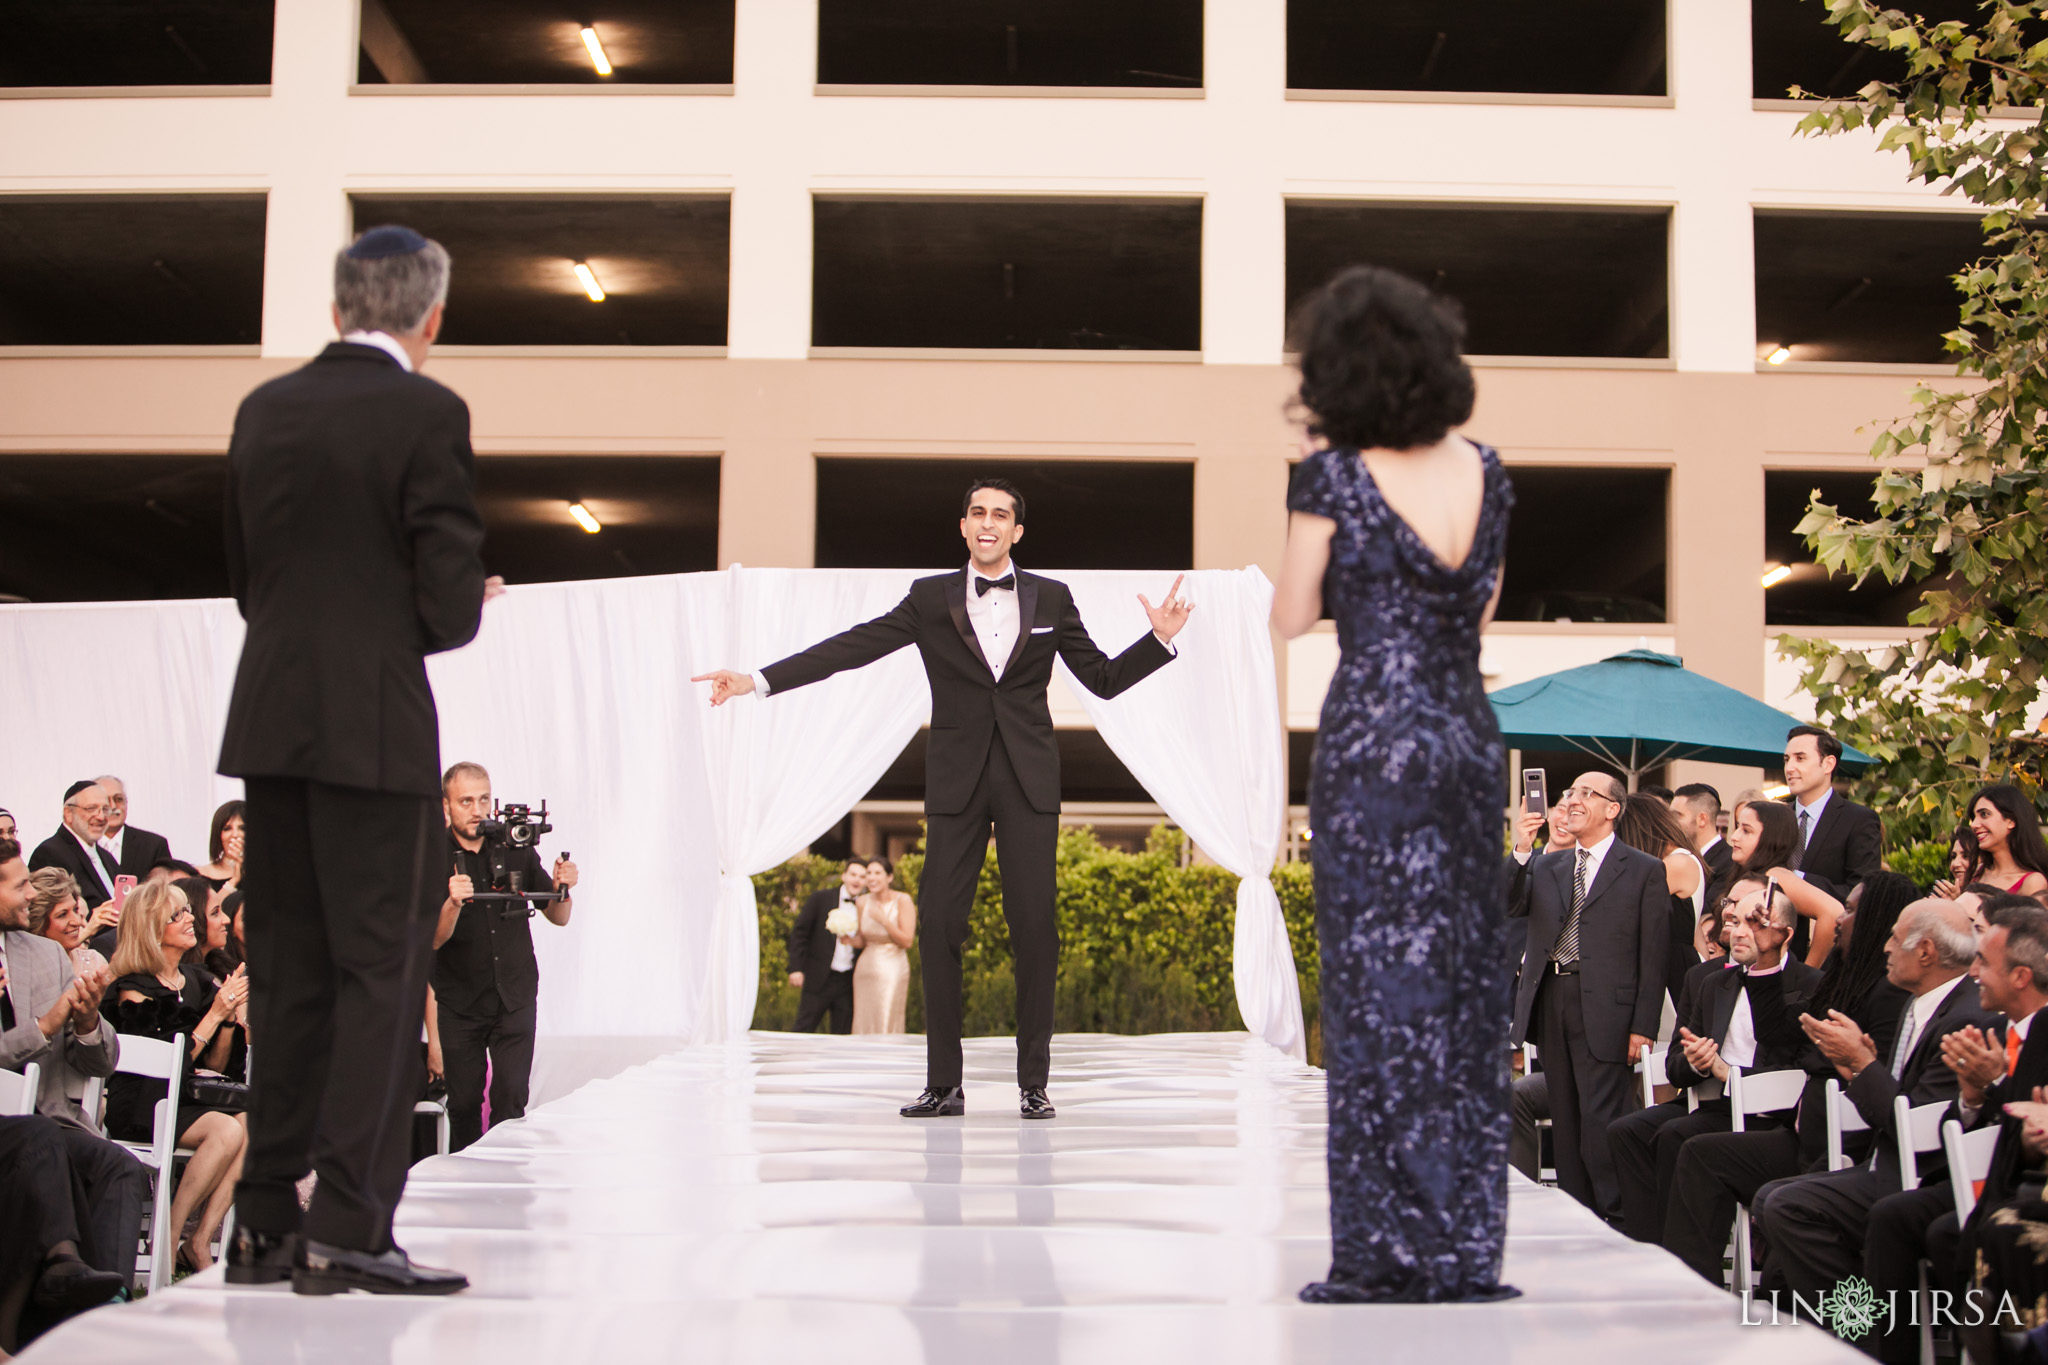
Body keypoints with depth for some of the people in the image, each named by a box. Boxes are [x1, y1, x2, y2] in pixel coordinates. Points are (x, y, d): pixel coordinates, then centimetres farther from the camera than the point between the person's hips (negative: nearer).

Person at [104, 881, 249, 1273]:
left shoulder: (198, 981, 14)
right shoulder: (134, 990, -5)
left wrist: (230, 1015, 0)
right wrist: (214, 1014, -14)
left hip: (192, 1099, 6)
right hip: (143, 1109, -6)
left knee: (253, 1122, -25)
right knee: (227, 1130, -31)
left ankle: (200, 1242, -23)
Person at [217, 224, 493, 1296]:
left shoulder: (264, 409, 10)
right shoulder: (427, 413, -10)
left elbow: (246, 579, 14)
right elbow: (450, 608, -12)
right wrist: (470, 606, 9)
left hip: (270, 721, 6)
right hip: (375, 727, -6)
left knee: (288, 975, 13)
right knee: (381, 972, -1)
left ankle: (266, 1219, 18)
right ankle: (349, 1227, -2)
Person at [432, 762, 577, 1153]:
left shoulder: (516, 849, 2)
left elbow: (559, 918, 9)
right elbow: (434, 940, -13)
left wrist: (561, 889, -12)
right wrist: (452, 904, -32)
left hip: (515, 998, 1)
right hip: (460, 1003, -1)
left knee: (511, 1101, -8)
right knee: (463, 1103, 2)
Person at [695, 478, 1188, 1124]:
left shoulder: (1051, 598, 8)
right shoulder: (931, 598, 6)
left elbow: (1103, 679, 10)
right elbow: (854, 646, -2)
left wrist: (1160, 639, -6)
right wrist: (757, 681, -10)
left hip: (1029, 779, 0)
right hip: (957, 780, 0)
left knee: (1034, 927, -2)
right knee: (938, 925, -4)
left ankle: (1033, 1083, 5)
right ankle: (943, 1084, 3)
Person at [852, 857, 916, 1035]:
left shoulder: (903, 901, -7)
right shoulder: (863, 902, 6)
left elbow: (907, 941, -10)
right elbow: (863, 942, 14)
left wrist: (884, 920, -19)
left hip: (892, 970, -4)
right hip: (866, 968, 4)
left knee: (887, 1027, -8)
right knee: (863, 1025, 2)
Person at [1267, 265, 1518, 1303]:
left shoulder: (1333, 476, -8)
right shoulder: (1484, 472, 6)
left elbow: (1291, 617, -1)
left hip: (1371, 740, -5)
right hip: (1468, 740, 5)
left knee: (1379, 985, 0)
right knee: (1465, 988, 9)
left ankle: (1389, 1253, 2)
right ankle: (1466, 1250, 13)